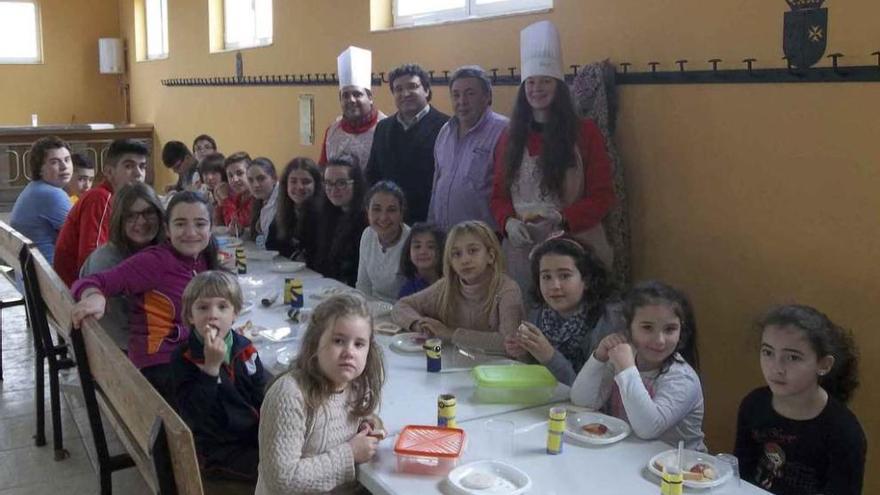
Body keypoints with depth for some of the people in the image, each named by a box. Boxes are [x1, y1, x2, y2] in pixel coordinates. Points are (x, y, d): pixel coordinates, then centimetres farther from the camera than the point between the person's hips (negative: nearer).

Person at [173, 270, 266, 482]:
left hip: (254, 438, 5)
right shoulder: (184, 358, -11)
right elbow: (193, 415, -22)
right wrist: (211, 366, -28)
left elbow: (262, 399, 8)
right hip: (218, 451, -5)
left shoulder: (245, 349, 2)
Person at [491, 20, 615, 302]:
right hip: (521, 247, 3)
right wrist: (508, 222, -11)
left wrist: (564, 217, -19)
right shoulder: (510, 137, 9)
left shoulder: (585, 132, -1)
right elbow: (498, 194, 10)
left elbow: (602, 195, -3)